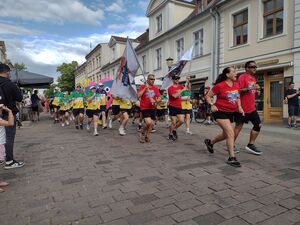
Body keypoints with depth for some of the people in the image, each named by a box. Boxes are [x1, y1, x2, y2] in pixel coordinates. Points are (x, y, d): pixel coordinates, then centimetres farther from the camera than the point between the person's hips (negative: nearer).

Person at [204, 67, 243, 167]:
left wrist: (239, 107, 4)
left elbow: (238, 97, 20)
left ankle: (210, 142, 42)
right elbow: (208, 96, -5)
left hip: (231, 113, 8)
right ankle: (231, 158, -7)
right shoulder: (219, 86, -14)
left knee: (226, 134, 18)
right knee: (230, 133, -16)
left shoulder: (236, 85, 5)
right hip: (220, 112, -8)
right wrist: (212, 105, -20)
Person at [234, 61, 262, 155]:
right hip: (243, 107, -8)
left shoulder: (254, 78, 16)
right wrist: (250, 88, -28)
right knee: (239, 126, -2)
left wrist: (257, 91, 6)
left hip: (252, 108, 9)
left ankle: (251, 145, 17)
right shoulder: (242, 77, -10)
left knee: (258, 125, 7)